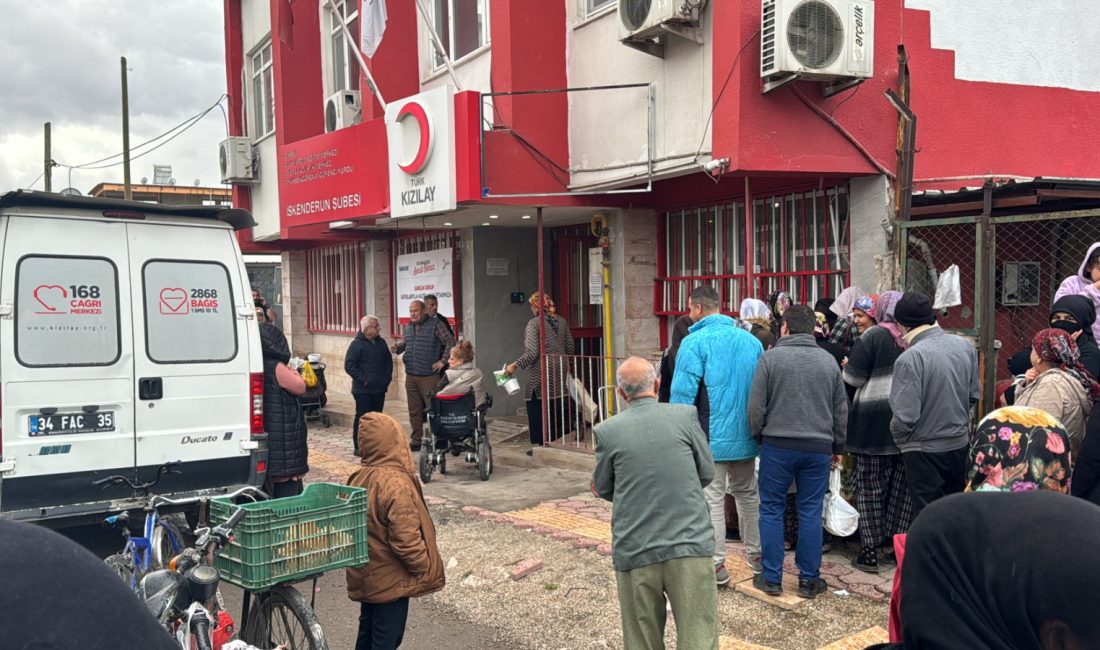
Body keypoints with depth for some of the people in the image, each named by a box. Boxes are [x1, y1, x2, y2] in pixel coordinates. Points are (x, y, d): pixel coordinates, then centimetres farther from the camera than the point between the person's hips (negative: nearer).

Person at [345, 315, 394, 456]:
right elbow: (349, 365, -14)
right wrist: (362, 379, -17)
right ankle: (359, 447, 4)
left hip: (379, 388, 7)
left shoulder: (381, 342, 11)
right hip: (363, 390, -6)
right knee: (362, 417, -2)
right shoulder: (357, 344, -10)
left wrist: (388, 376, 9)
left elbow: (388, 360, 21)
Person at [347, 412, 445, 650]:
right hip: (391, 581, -8)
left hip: (365, 575, 8)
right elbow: (406, 540, -26)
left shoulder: (358, 479, -1)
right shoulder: (397, 485, -26)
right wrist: (425, 568, -12)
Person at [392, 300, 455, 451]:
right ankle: (416, 440, 19)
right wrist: (397, 347, 4)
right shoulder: (408, 327, 15)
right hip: (411, 376, 6)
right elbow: (404, 343, 27)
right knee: (414, 411, 10)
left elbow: (450, 342, -8)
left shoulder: (435, 324, -5)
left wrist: (443, 361, -11)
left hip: (429, 376, -6)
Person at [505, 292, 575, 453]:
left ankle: (538, 444, 3)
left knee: (536, 410, 2)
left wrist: (515, 365, -14)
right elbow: (570, 347, 10)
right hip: (560, 373, 6)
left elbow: (532, 352, -18)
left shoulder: (534, 323, -11)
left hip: (540, 375, -6)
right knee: (558, 410, 12)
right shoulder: (562, 321, 7)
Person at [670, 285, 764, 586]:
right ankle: (756, 555, 29)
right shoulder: (751, 340, 5)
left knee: (712, 500, 2)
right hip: (746, 436, 6)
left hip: (711, 439, -6)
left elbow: (682, 394, -15)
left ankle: (716, 565, 7)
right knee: (747, 494, 19)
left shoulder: (694, 342, -12)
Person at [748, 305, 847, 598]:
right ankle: (809, 579, 14)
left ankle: (772, 578, 11)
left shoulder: (770, 357, -5)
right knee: (811, 513, 9)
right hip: (819, 447, 3)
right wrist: (838, 447, 22)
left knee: (771, 510, 8)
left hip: (777, 444, -3)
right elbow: (841, 410, 12)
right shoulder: (829, 360, 6)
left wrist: (758, 436, 11)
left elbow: (756, 406, -5)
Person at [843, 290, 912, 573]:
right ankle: (895, 541, 22)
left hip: (874, 420, -4)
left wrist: (846, 366, 9)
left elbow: (854, 377, -11)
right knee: (902, 485, 14)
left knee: (869, 485, 3)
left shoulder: (873, 336, -9)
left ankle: (870, 552, 6)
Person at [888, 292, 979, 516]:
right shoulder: (965, 346, -2)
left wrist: (899, 438, -4)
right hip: (961, 445, 6)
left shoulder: (910, 358, -23)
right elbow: (974, 395, 8)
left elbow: (905, 417, -23)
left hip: (924, 452, -6)